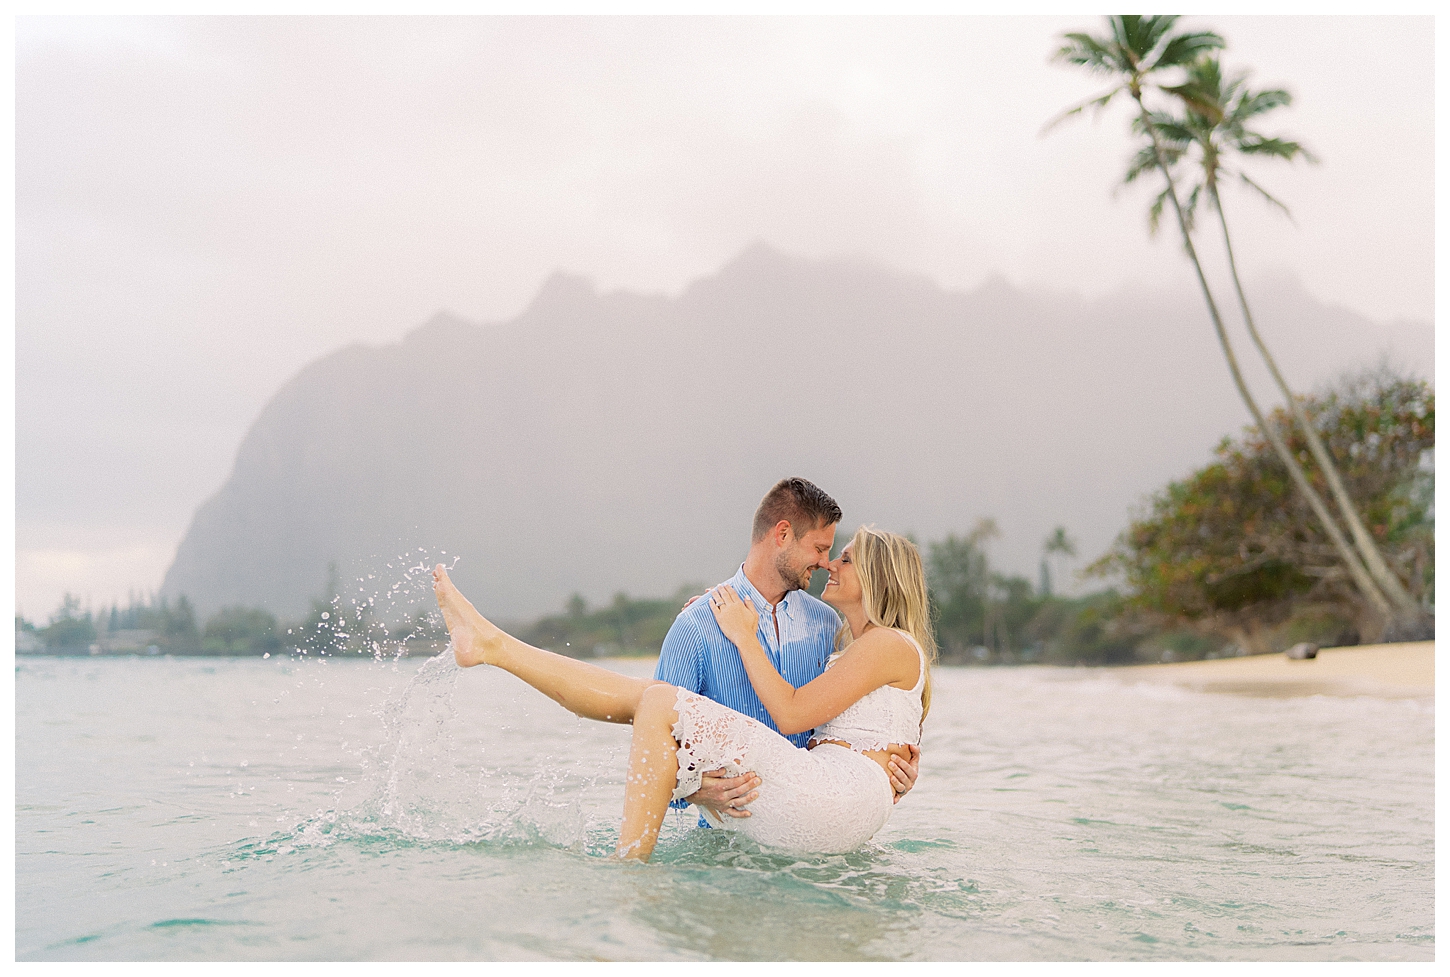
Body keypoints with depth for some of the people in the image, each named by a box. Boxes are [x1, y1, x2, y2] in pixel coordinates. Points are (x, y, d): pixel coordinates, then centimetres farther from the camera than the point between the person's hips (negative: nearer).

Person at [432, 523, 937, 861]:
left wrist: (744, 637, 1)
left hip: (841, 798, -9)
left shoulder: (891, 643, 0)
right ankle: (490, 645, 6)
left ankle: (629, 866, -18)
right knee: (648, 697, 2)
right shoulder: (848, 654, 29)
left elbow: (791, 714, -8)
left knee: (661, 703, -17)